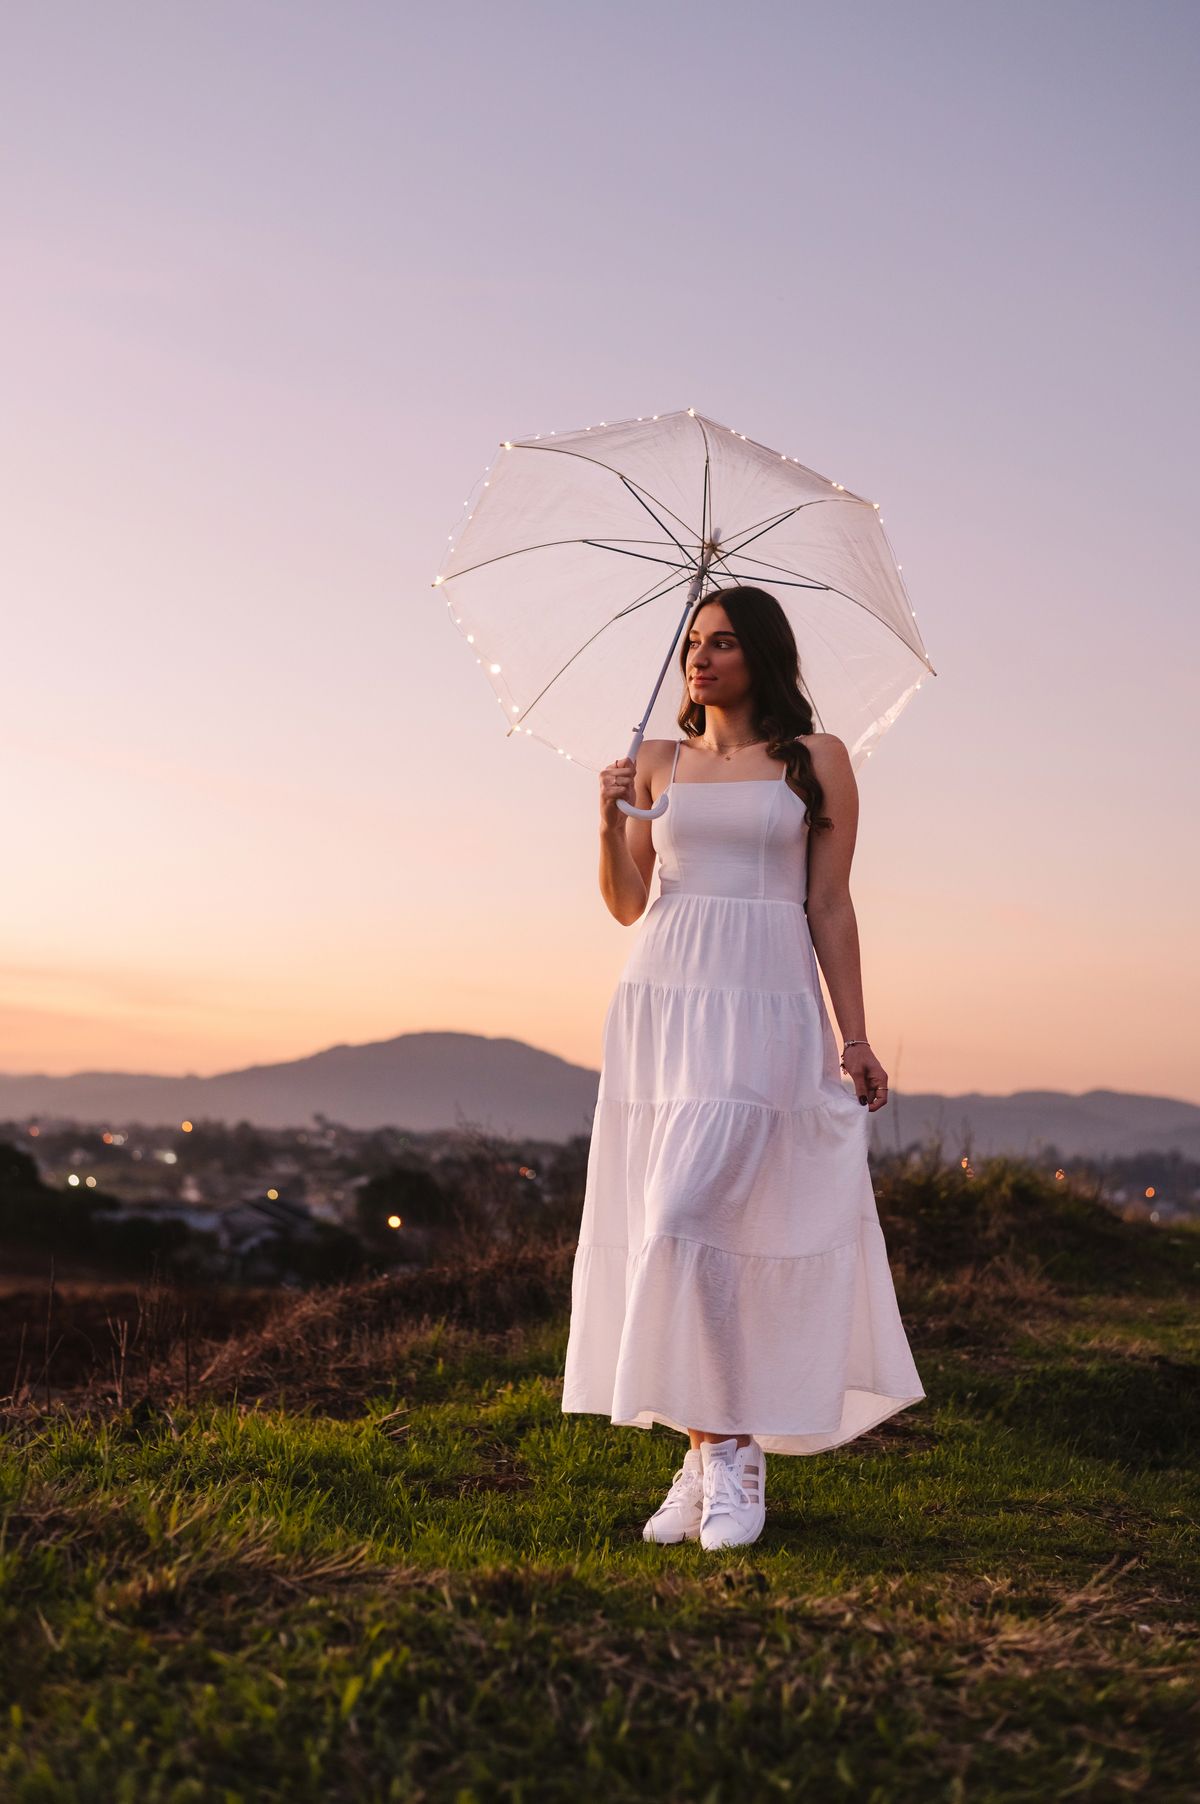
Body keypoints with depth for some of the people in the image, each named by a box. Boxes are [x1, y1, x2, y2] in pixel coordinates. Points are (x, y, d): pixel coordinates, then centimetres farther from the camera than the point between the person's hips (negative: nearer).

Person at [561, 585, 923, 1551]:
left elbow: (830, 907, 4)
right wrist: (612, 821, -4)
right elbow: (627, 904, 13)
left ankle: (729, 1448, -4)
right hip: (661, 997, 4)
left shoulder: (817, 761, 6)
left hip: (765, 1009, -4)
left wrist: (854, 1036, -1)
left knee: (689, 1218, -17)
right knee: (658, 1227, 2)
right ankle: (711, 1453, 12)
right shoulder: (658, 763, 15)